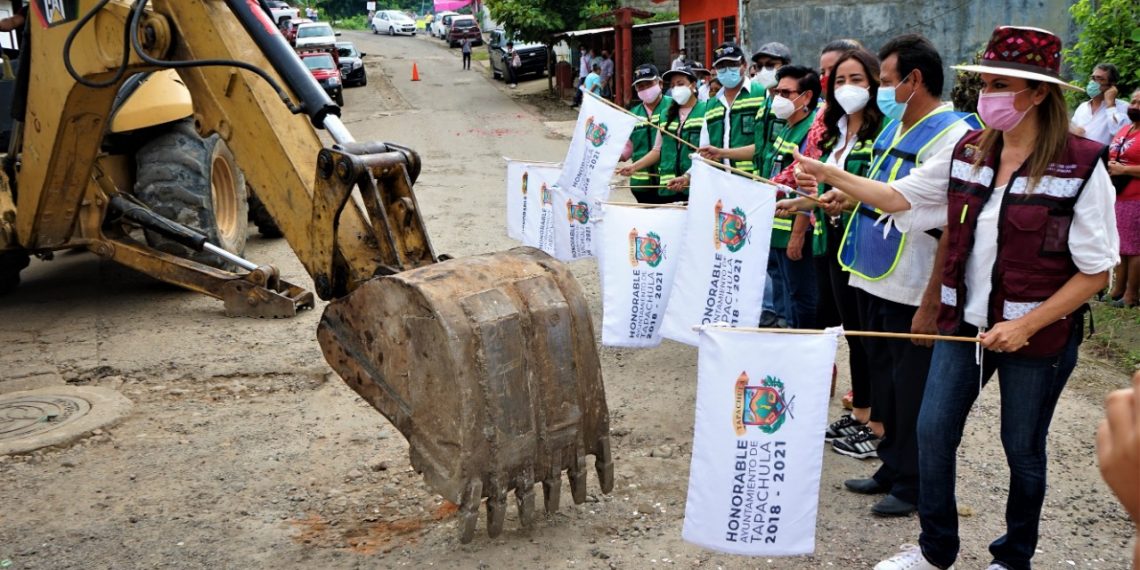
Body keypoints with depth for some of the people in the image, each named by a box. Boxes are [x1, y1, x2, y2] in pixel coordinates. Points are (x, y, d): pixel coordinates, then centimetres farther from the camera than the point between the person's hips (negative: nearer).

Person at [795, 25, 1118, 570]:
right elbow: (899, 197, 8)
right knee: (933, 430, 8)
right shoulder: (966, 152, 0)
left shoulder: (1081, 165, -15)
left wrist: (1026, 325, -18)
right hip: (965, 322, 5)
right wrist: (830, 174, -3)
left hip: (1038, 335, -4)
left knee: (1022, 448, 11)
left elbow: (1095, 270, -12)